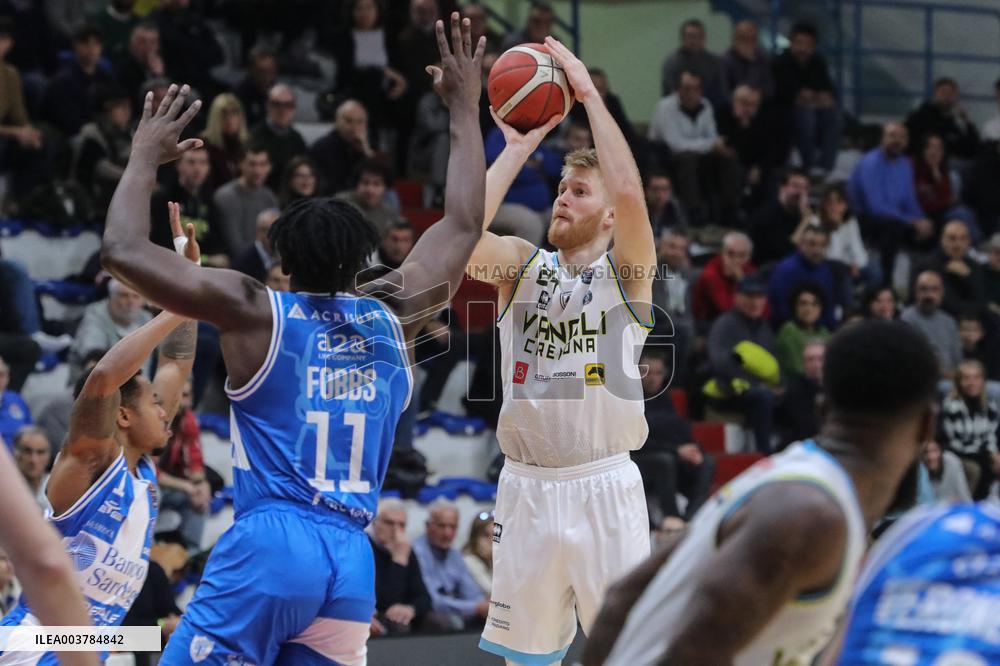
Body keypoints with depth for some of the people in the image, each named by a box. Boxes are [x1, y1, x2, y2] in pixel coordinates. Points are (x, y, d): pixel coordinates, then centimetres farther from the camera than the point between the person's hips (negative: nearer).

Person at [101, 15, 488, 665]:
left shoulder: (256, 312, 3)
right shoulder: (392, 318, 12)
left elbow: (125, 251, 0)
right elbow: (464, 226, 26)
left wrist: (145, 158, 15)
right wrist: (465, 109, 33)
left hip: (268, 545, -4)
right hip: (353, 561, 4)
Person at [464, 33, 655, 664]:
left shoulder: (627, 272, 0)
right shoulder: (522, 267, 9)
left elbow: (630, 193, -19)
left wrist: (590, 95, -14)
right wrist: (517, 149, -5)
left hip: (604, 487, -3)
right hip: (527, 487, 3)